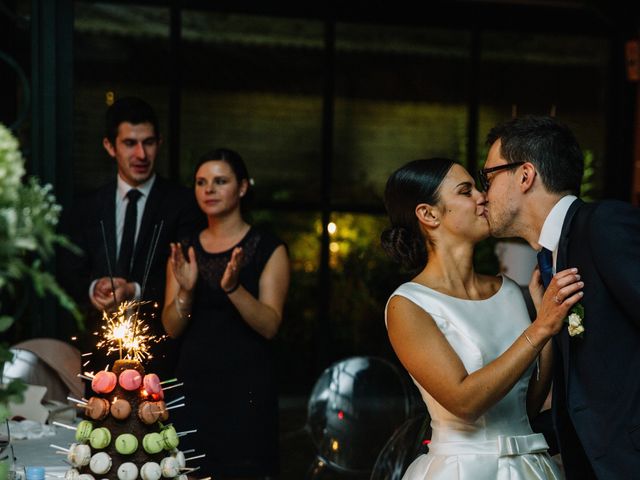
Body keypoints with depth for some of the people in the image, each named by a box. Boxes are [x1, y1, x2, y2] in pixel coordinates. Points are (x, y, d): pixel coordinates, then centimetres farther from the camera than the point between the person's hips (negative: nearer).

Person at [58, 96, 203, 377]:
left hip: (161, 351, -3)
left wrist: (135, 291, -19)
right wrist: (93, 288, -14)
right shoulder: (85, 209, 10)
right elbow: (69, 274, 8)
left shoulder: (183, 204, -1)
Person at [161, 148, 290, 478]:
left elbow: (270, 325, -10)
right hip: (194, 385, 3)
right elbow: (172, 329, 5)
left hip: (246, 388, -3)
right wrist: (186, 290, -13)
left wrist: (233, 287, -25)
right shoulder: (185, 251, 9)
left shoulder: (268, 249, -2)